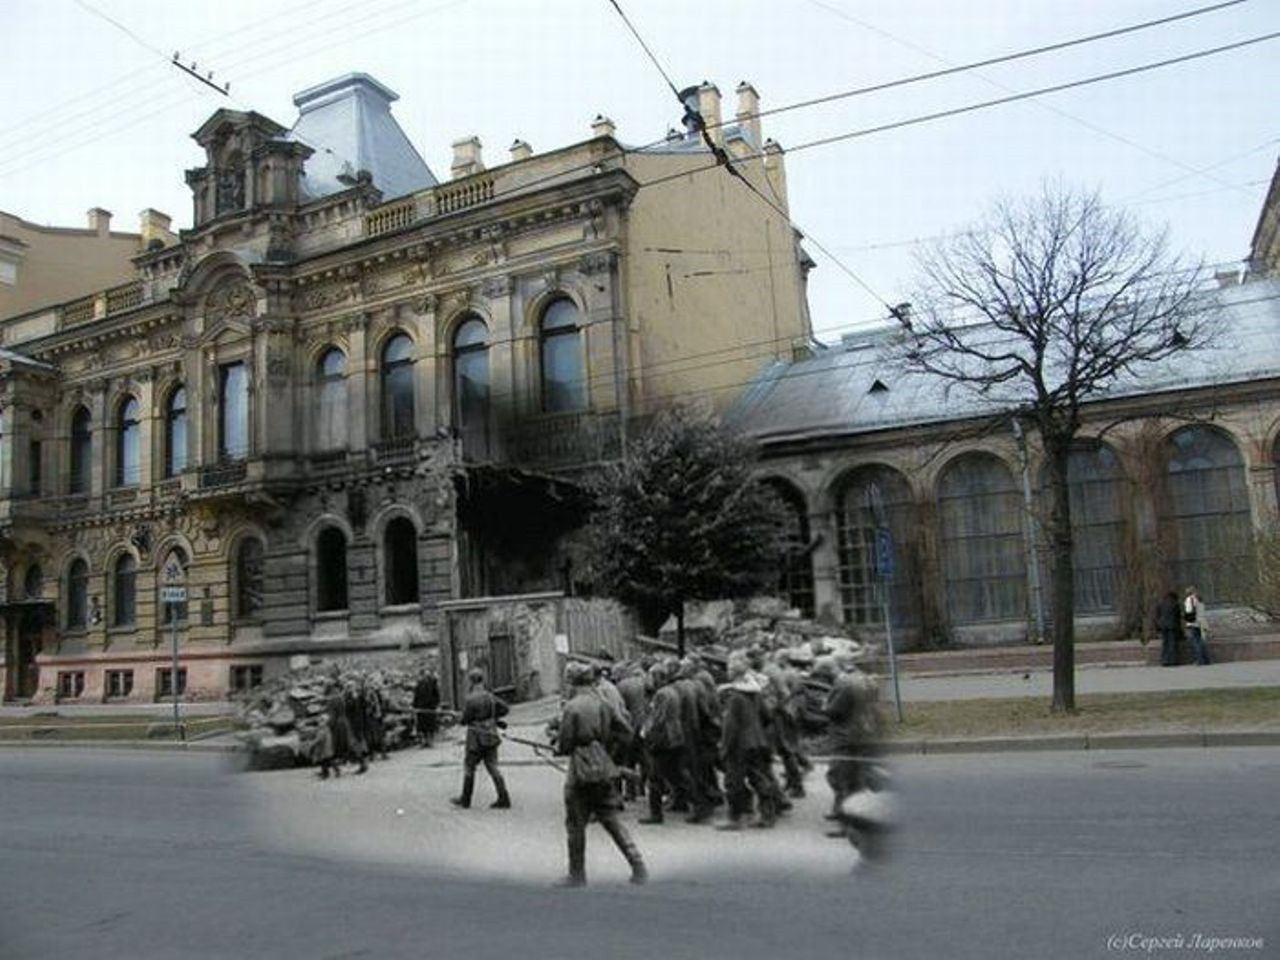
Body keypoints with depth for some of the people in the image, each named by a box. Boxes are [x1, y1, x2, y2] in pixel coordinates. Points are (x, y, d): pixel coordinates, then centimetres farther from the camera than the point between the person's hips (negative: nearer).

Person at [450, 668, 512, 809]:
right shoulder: (490, 696, 4)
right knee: (492, 767, 8)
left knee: (469, 767, 10)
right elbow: (504, 709, 9)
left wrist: (459, 720, 9)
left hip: (477, 738, -6)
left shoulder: (470, 699, -16)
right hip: (491, 737, 6)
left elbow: (465, 720, -13)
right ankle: (503, 799, 3)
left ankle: (465, 799, 22)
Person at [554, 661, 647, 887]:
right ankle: (638, 867, 8)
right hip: (604, 771, 6)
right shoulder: (603, 704, 7)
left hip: (581, 773, -6)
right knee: (612, 821, 13)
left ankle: (577, 874, 18)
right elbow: (625, 733, 8)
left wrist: (557, 746, 9)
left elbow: (564, 745, -12)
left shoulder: (571, 707, -13)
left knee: (576, 825, 9)